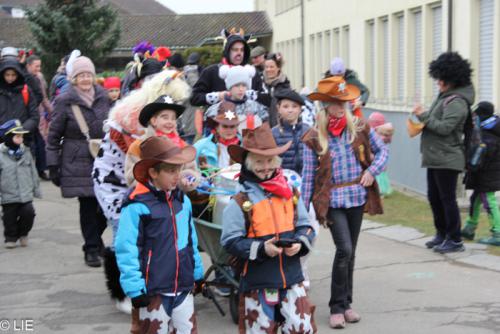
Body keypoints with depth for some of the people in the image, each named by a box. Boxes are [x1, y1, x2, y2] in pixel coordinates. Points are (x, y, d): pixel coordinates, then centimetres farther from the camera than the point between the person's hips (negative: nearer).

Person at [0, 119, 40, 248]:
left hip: (26, 195, 3)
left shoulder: (25, 152, 5)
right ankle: (11, 237, 29)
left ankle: (22, 233, 20)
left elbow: (33, 171, 13)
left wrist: (36, 189, 14)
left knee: (28, 213, -6)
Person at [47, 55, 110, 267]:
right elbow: (54, 136, -1)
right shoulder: (65, 101, -4)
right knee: (88, 205, -3)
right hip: (79, 162, -3)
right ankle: (91, 249, 12)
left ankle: (95, 238, 26)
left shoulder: (103, 97, 8)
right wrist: (53, 165, -3)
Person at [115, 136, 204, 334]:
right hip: (153, 290, -6)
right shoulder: (137, 205, -15)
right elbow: (126, 249, -15)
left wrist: (197, 273, 20)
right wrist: (135, 288, -16)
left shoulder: (182, 200, 7)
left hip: (183, 287, 6)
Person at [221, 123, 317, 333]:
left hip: (292, 278, 4)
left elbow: (305, 226, 11)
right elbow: (230, 241, -10)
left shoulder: (291, 195, 4)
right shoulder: (240, 203, -10)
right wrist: (261, 248, -21)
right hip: (258, 282, -3)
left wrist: (300, 243, -10)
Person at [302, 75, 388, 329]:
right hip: (332, 200, -3)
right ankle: (337, 307, 0)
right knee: (344, 249, -14)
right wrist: (303, 208, -2)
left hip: (357, 197, 3)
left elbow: (382, 150, 13)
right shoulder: (314, 138, -4)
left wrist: (372, 170, -5)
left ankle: (346, 303, 25)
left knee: (350, 251, 11)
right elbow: (308, 175, -2)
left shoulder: (360, 128, 3)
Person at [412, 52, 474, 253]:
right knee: (434, 197, 15)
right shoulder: (445, 97, 14)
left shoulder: (456, 101, -15)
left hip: (447, 159, -10)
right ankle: (442, 234, 27)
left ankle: (454, 240, 5)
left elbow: (445, 127, -22)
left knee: (447, 199, -4)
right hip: (435, 158, 10)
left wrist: (423, 116, -14)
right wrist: (424, 119, 2)